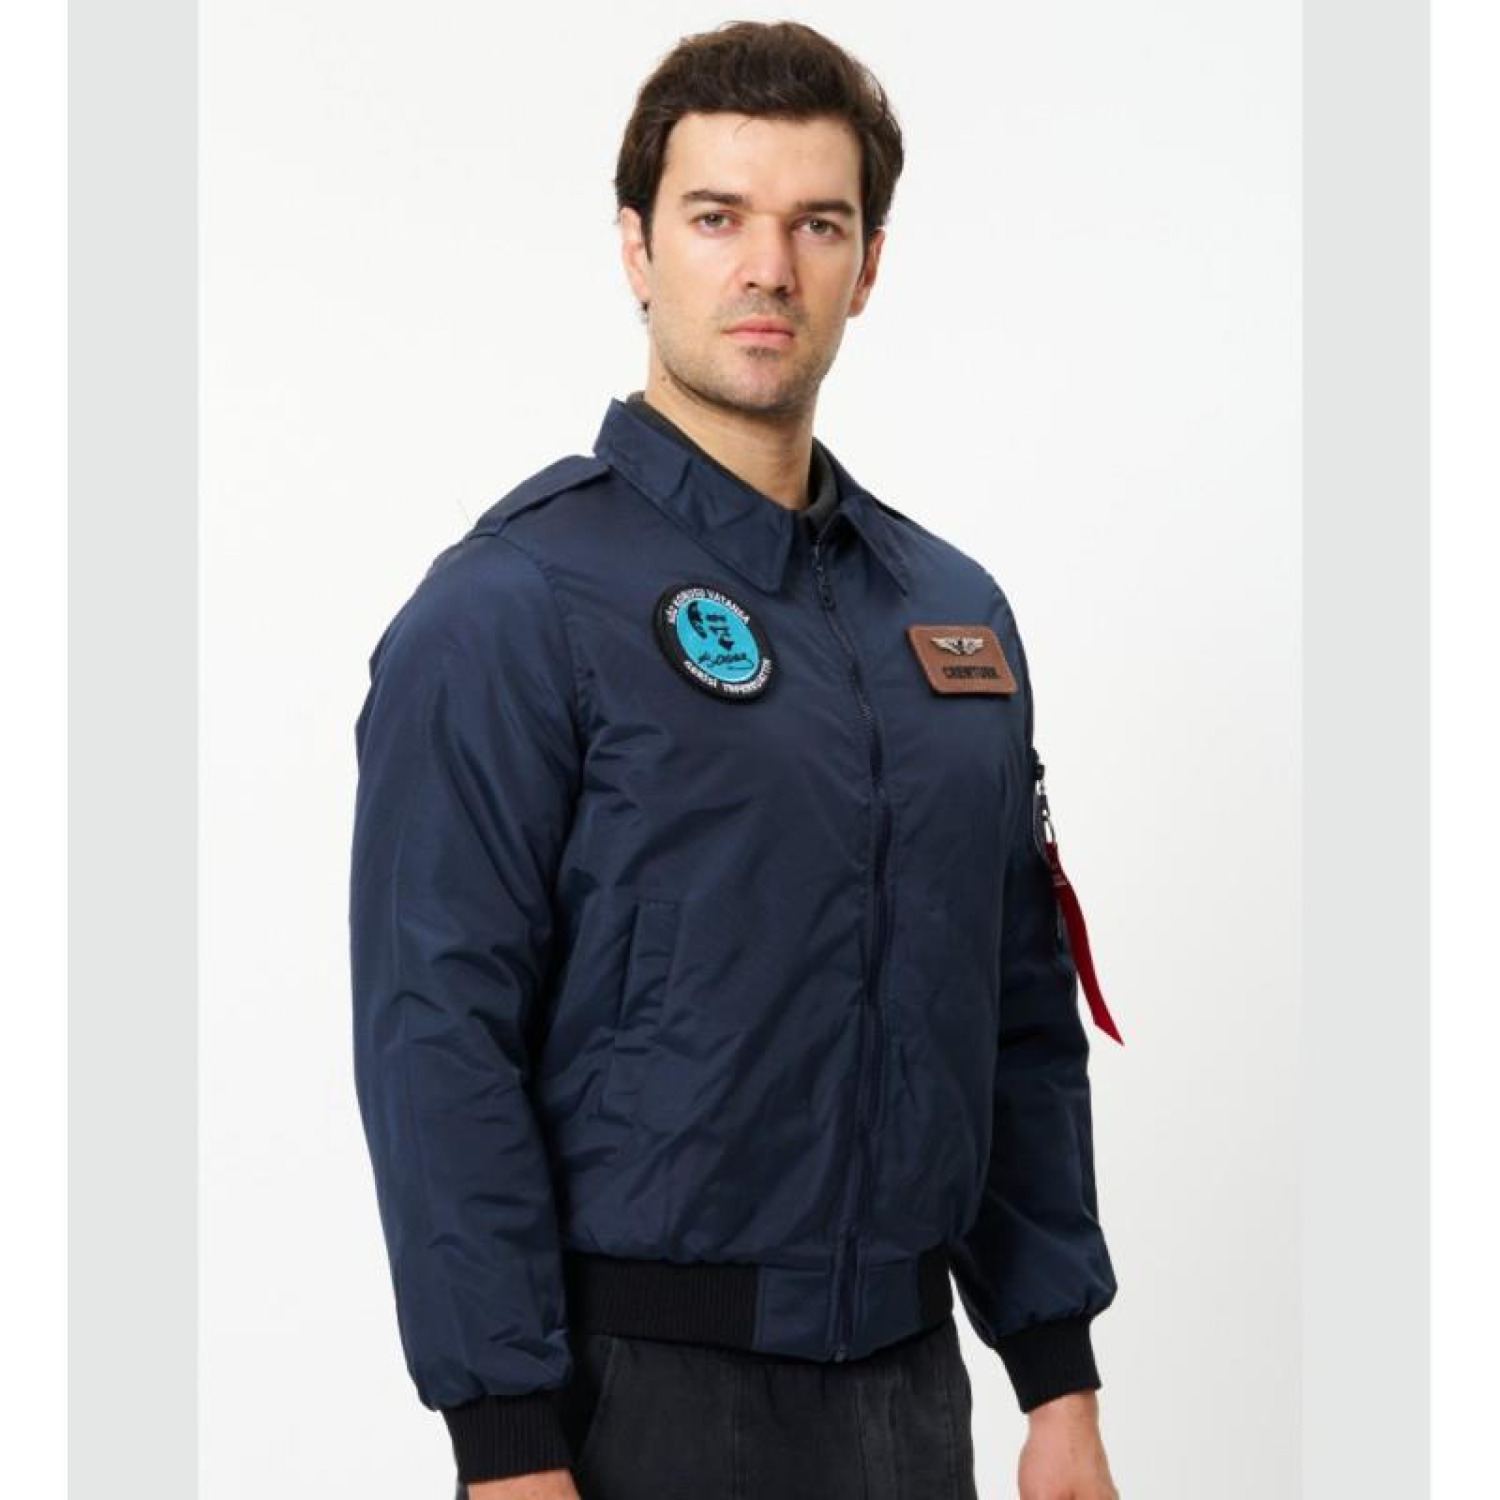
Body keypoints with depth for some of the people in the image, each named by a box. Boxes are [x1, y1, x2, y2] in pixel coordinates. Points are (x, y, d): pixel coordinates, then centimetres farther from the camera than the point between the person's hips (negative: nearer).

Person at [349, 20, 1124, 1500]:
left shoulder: (952, 607, 10)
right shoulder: (511, 608, -11)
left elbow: (1027, 1024, 14)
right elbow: (439, 1040, -15)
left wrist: (1061, 1379, 10)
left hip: (908, 1375, 6)